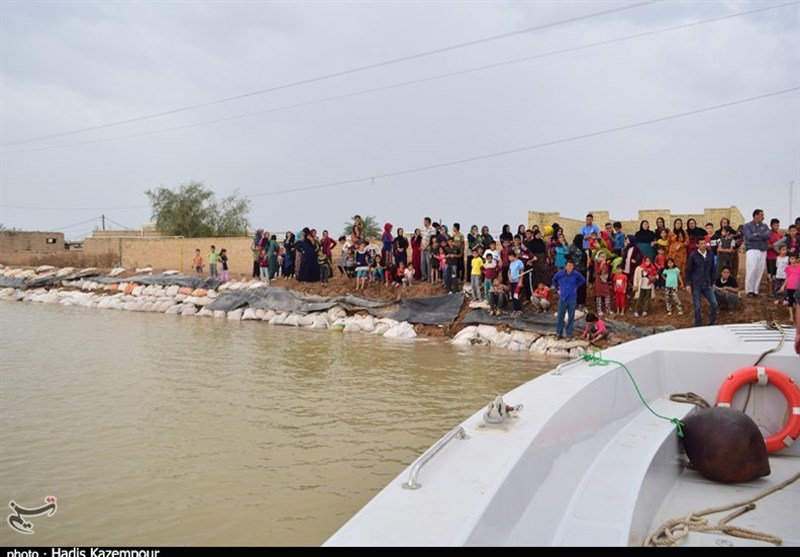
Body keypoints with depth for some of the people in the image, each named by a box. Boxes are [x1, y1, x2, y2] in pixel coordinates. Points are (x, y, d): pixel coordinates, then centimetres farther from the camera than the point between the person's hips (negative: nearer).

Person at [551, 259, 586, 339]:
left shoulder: (576, 274, -5)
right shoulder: (560, 273, -5)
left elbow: (583, 280, 16)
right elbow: (554, 280, 15)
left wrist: (576, 287, 9)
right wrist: (557, 288, 11)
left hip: (572, 298, 0)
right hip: (562, 298, 0)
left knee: (571, 317, 6)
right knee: (560, 316, 3)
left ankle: (569, 334, 15)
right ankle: (559, 333, 15)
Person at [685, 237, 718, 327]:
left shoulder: (710, 256, 7)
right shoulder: (693, 256, -4)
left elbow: (712, 270, 15)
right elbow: (688, 270, -2)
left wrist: (712, 283, 14)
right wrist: (688, 284, -6)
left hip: (707, 284, 4)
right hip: (696, 284, -3)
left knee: (714, 304, -4)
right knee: (697, 307, 1)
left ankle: (712, 324, 11)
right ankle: (698, 326, 14)